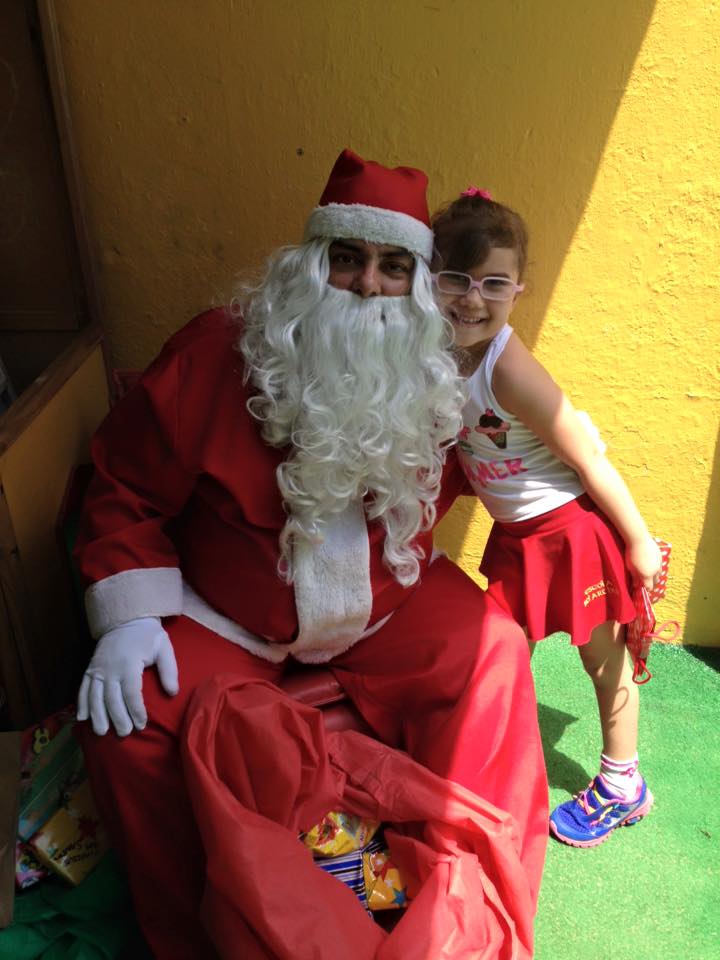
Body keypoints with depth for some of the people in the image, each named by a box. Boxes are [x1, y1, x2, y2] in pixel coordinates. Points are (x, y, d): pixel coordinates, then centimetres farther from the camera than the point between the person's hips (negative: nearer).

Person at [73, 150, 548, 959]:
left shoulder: (432, 377, -4)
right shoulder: (217, 351, -14)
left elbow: (441, 485, 13)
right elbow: (128, 491, -8)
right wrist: (129, 618, -17)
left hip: (386, 604, 2)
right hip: (223, 617, -1)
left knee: (492, 656, -17)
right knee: (125, 716, -22)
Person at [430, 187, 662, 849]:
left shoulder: (508, 370, -29)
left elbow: (589, 458, -21)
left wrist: (638, 543, -14)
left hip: (572, 525, -7)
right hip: (514, 533, 7)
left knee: (603, 656, 13)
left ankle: (623, 786, 36)